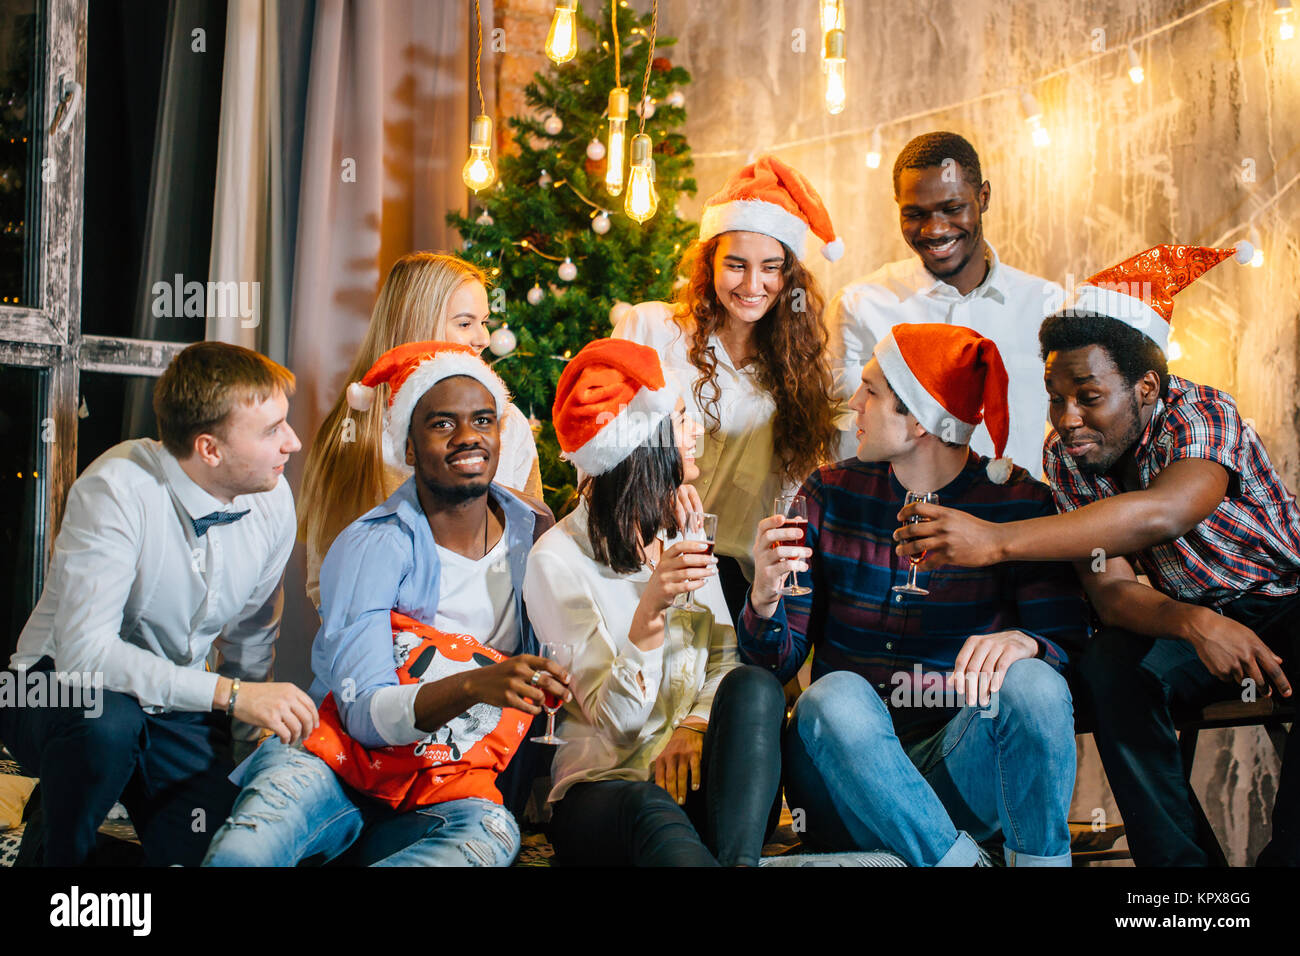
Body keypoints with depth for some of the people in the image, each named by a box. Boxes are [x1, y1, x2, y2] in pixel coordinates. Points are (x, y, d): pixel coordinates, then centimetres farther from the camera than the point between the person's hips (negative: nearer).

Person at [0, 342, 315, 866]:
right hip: (60, 689, -3)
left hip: (178, 707, 3)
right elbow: (84, 649, -33)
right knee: (106, 719, -38)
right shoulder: (116, 490, -24)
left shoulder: (273, 500, -6)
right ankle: (56, 850, -9)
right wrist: (229, 695, -35)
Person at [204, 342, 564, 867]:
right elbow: (364, 714, -14)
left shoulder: (534, 532, 6)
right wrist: (474, 686, -32)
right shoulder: (372, 546, -5)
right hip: (340, 765, -3)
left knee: (491, 831, -35)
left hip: (448, 790, 3)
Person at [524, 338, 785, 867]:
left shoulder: (682, 532, 14)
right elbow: (614, 720, -14)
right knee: (652, 813, -41)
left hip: (697, 777, 5)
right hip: (605, 782, -5)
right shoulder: (557, 560, -7)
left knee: (753, 685, -27)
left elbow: (725, 659, 10)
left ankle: (738, 857, -38)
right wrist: (650, 611, -30)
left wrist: (694, 725, -13)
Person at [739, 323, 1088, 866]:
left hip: (961, 772, -1)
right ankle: (958, 860, -22)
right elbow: (776, 663, 2)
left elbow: (1069, 646, -6)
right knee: (837, 696, -31)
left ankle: (1040, 861, -16)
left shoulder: (1017, 503, 0)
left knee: (1031, 683, -29)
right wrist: (765, 601, -21)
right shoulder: (831, 493, 4)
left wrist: (1023, 643, -30)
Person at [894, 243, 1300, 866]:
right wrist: (1193, 623, -39)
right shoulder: (1065, 457, -9)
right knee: (1110, 667, -26)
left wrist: (998, 541, -55)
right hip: (1191, 610, 4)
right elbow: (1110, 589, -16)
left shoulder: (1202, 414, -26)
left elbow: (1163, 513, -48)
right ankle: (1173, 862, -17)